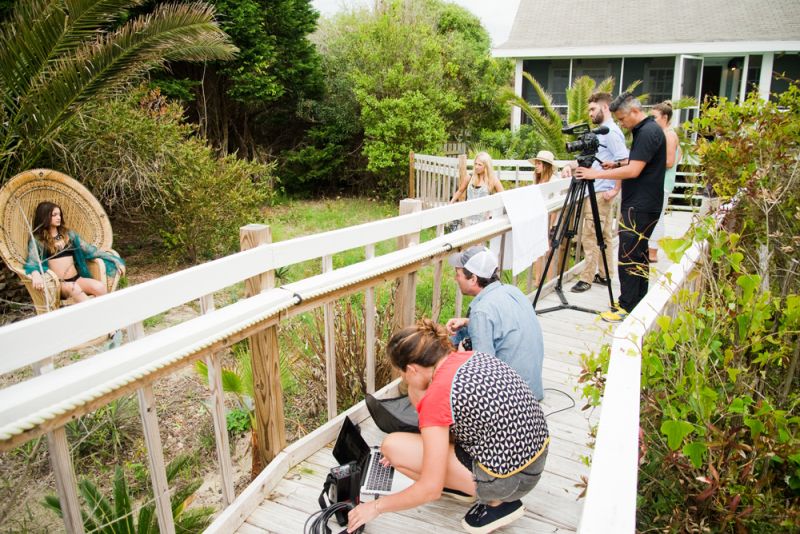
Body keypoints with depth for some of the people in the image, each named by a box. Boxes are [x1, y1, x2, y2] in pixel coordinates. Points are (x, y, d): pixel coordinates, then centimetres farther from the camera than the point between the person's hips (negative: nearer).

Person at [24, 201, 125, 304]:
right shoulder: (37, 240, 5)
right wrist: (36, 275, -33)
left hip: (77, 279, 3)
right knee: (74, 288, -38)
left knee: (100, 287, -28)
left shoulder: (68, 234, 16)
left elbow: (88, 249, 13)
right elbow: (32, 262, -8)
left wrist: (113, 259, 3)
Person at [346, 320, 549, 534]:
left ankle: (496, 501, 2)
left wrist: (377, 506, -2)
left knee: (391, 446, -5)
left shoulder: (437, 396, -22)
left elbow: (430, 489, -17)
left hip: (509, 480, -8)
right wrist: (405, 453, 28)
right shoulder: (474, 357, 1)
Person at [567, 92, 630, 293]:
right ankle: (604, 275, 20)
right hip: (598, 192, 10)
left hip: (601, 193, -10)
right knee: (603, 235, 13)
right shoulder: (602, 131, 15)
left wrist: (616, 189, -20)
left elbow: (625, 163, -20)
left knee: (590, 236, -7)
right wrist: (573, 166, 14)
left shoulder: (611, 132, -14)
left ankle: (587, 278, -2)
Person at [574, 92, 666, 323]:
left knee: (628, 256, -8)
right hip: (641, 205, 10)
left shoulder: (648, 132, -16)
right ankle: (638, 303, 22)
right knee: (638, 254, 14)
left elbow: (633, 171, -22)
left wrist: (596, 174, -18)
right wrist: (617, 164, 10)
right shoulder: (644, 130, 15)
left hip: (640, 207, -10)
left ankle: (627, 308, -4)